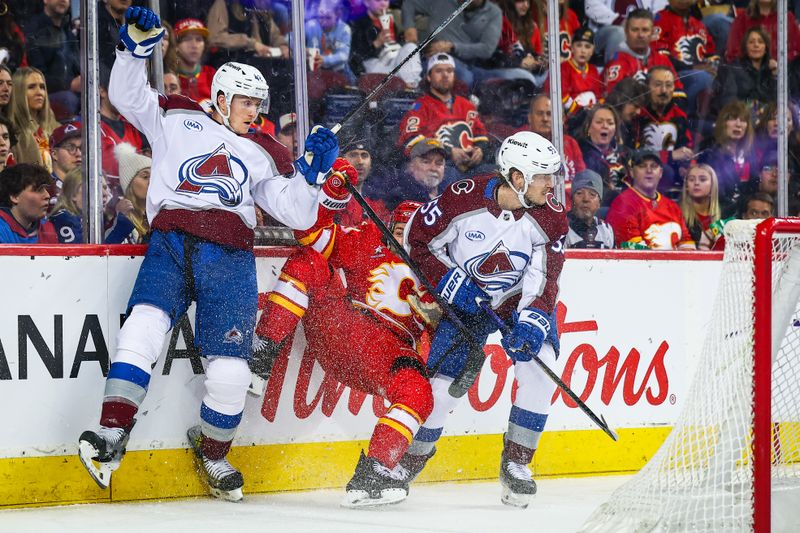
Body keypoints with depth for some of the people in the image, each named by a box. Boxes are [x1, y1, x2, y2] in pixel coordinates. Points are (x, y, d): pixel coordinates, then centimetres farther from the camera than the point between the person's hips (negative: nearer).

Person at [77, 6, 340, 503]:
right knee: (144, 328, -27)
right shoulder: (178, 118, 17)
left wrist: (312, 171, 3)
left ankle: (213, 452, 18)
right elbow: (127, 95, 7)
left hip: (230, 257, 2)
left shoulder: (263, 154, 23)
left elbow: (298, 215, 18)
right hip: (171, 242, -2)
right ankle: (112, 435, -27)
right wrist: (136, 47, -7)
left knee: (230, 372, -7)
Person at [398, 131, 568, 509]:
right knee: (444, 382, -9)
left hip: (522, 301, 2)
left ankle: (515, 464, -5)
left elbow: (543, 280, -19)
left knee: (539, 366, -21)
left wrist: (530, 323, -34)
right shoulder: (463, 198, -23)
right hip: (467, 299, -2)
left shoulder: (551, 218, -17)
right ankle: (410, 459, 17)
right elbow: (417, 238, -10)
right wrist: (450, 282, -18)